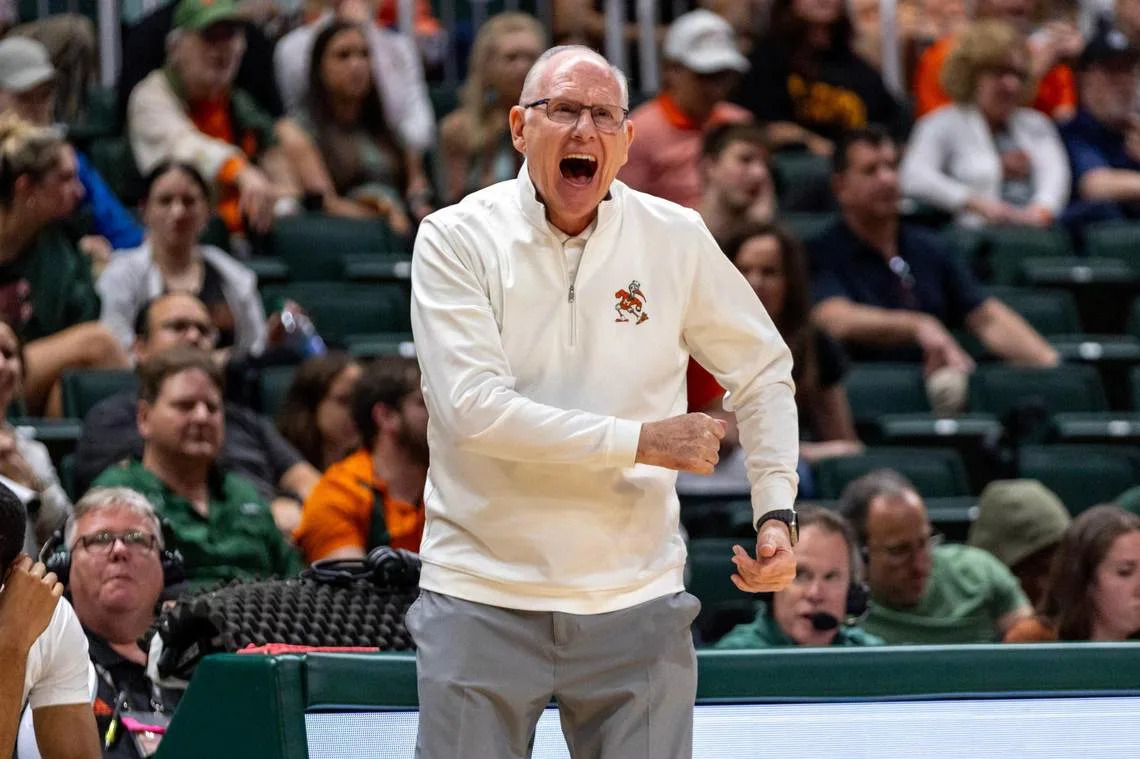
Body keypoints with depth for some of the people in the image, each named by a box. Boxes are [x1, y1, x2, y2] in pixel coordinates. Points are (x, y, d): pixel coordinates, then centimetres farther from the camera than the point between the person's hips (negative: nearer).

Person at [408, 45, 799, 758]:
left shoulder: (676, 238, 2)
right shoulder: (455, 239, -6)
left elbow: (764, 372, 15)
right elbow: (475, 407, -17)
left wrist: (776, 511, 2)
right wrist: (640, 440, -17)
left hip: (637, 602, 2)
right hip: (482, 600, -2)